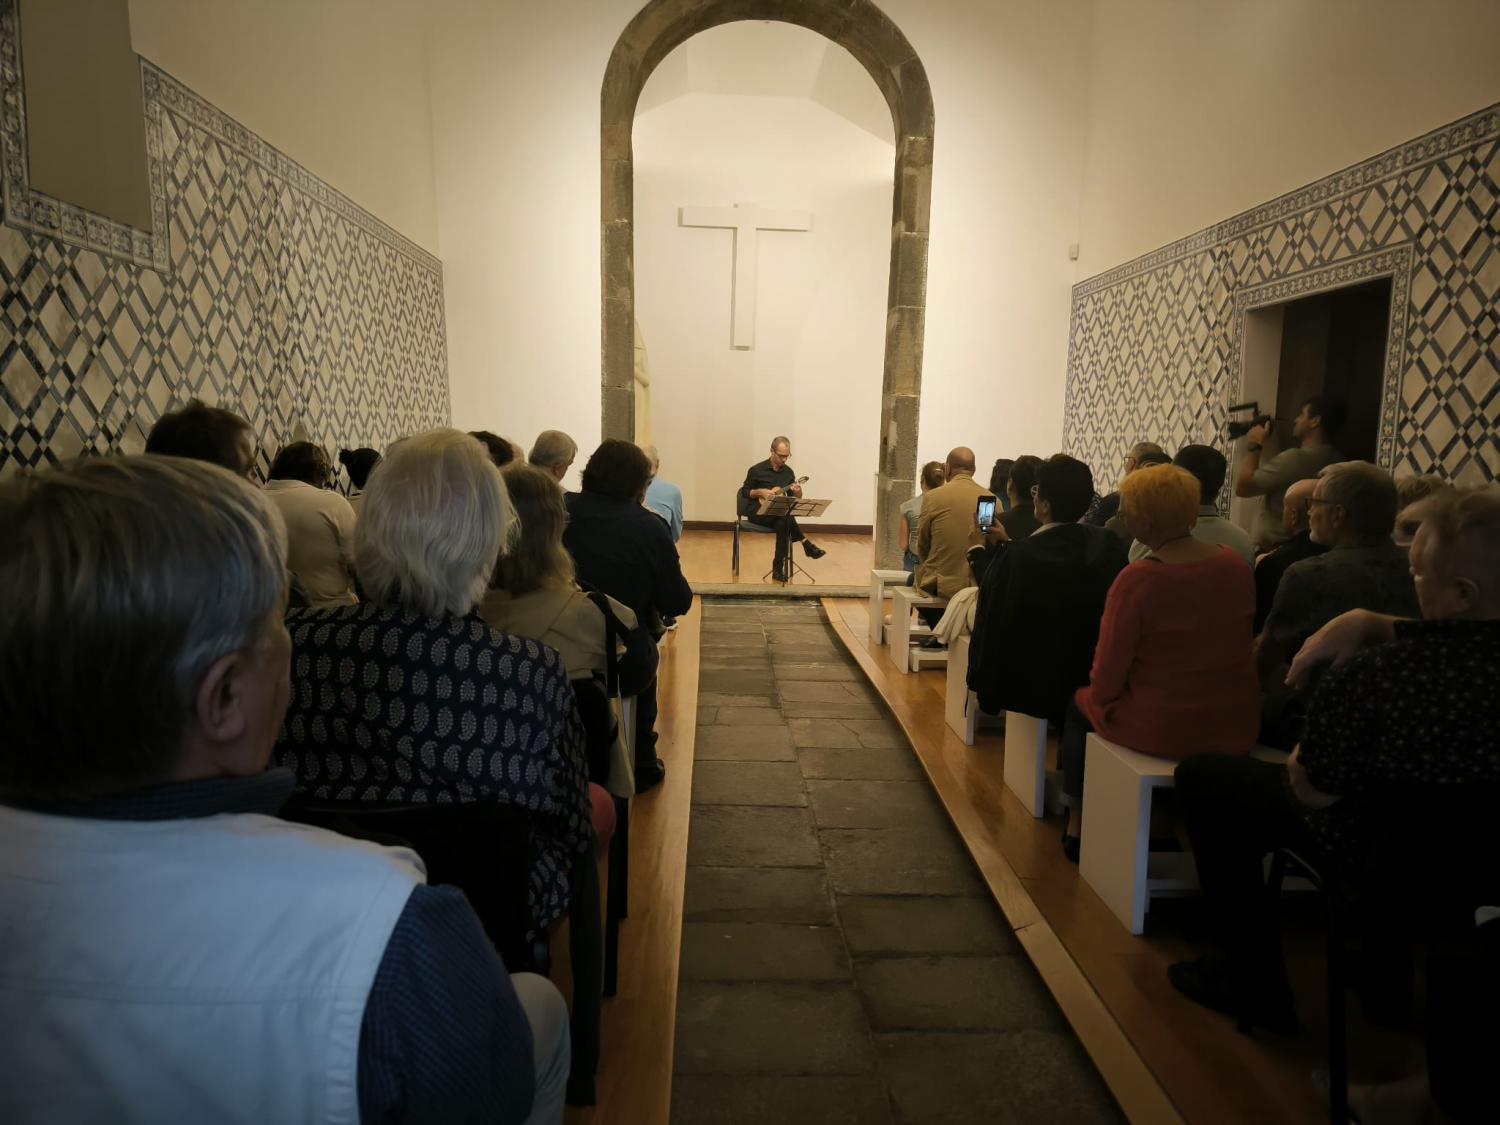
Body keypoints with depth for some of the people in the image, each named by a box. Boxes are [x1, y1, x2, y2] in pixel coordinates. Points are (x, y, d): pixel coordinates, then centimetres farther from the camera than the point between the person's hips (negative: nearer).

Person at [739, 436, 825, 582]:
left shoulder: (788, 472, 8)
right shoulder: (757, 470, -5)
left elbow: (794, 498, 11)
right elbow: (744, 492, 1)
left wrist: (797, 492, -13)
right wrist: (761, 492, -16)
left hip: (778, 515, 4)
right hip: (758, 513, -4)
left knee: (783, 523, -35)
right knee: (785, 516, -36)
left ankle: (778, 569, -32)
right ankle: (807, 544, -29)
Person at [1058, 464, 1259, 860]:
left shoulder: (1137, 578, -22)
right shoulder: (1236, 564, -3)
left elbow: (1106, 681, -16)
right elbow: (1231, 646, 11)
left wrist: (1099, 689, 6)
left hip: (1159, 731, -6)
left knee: (1080, 705, 24)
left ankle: (1078, 822, 34)